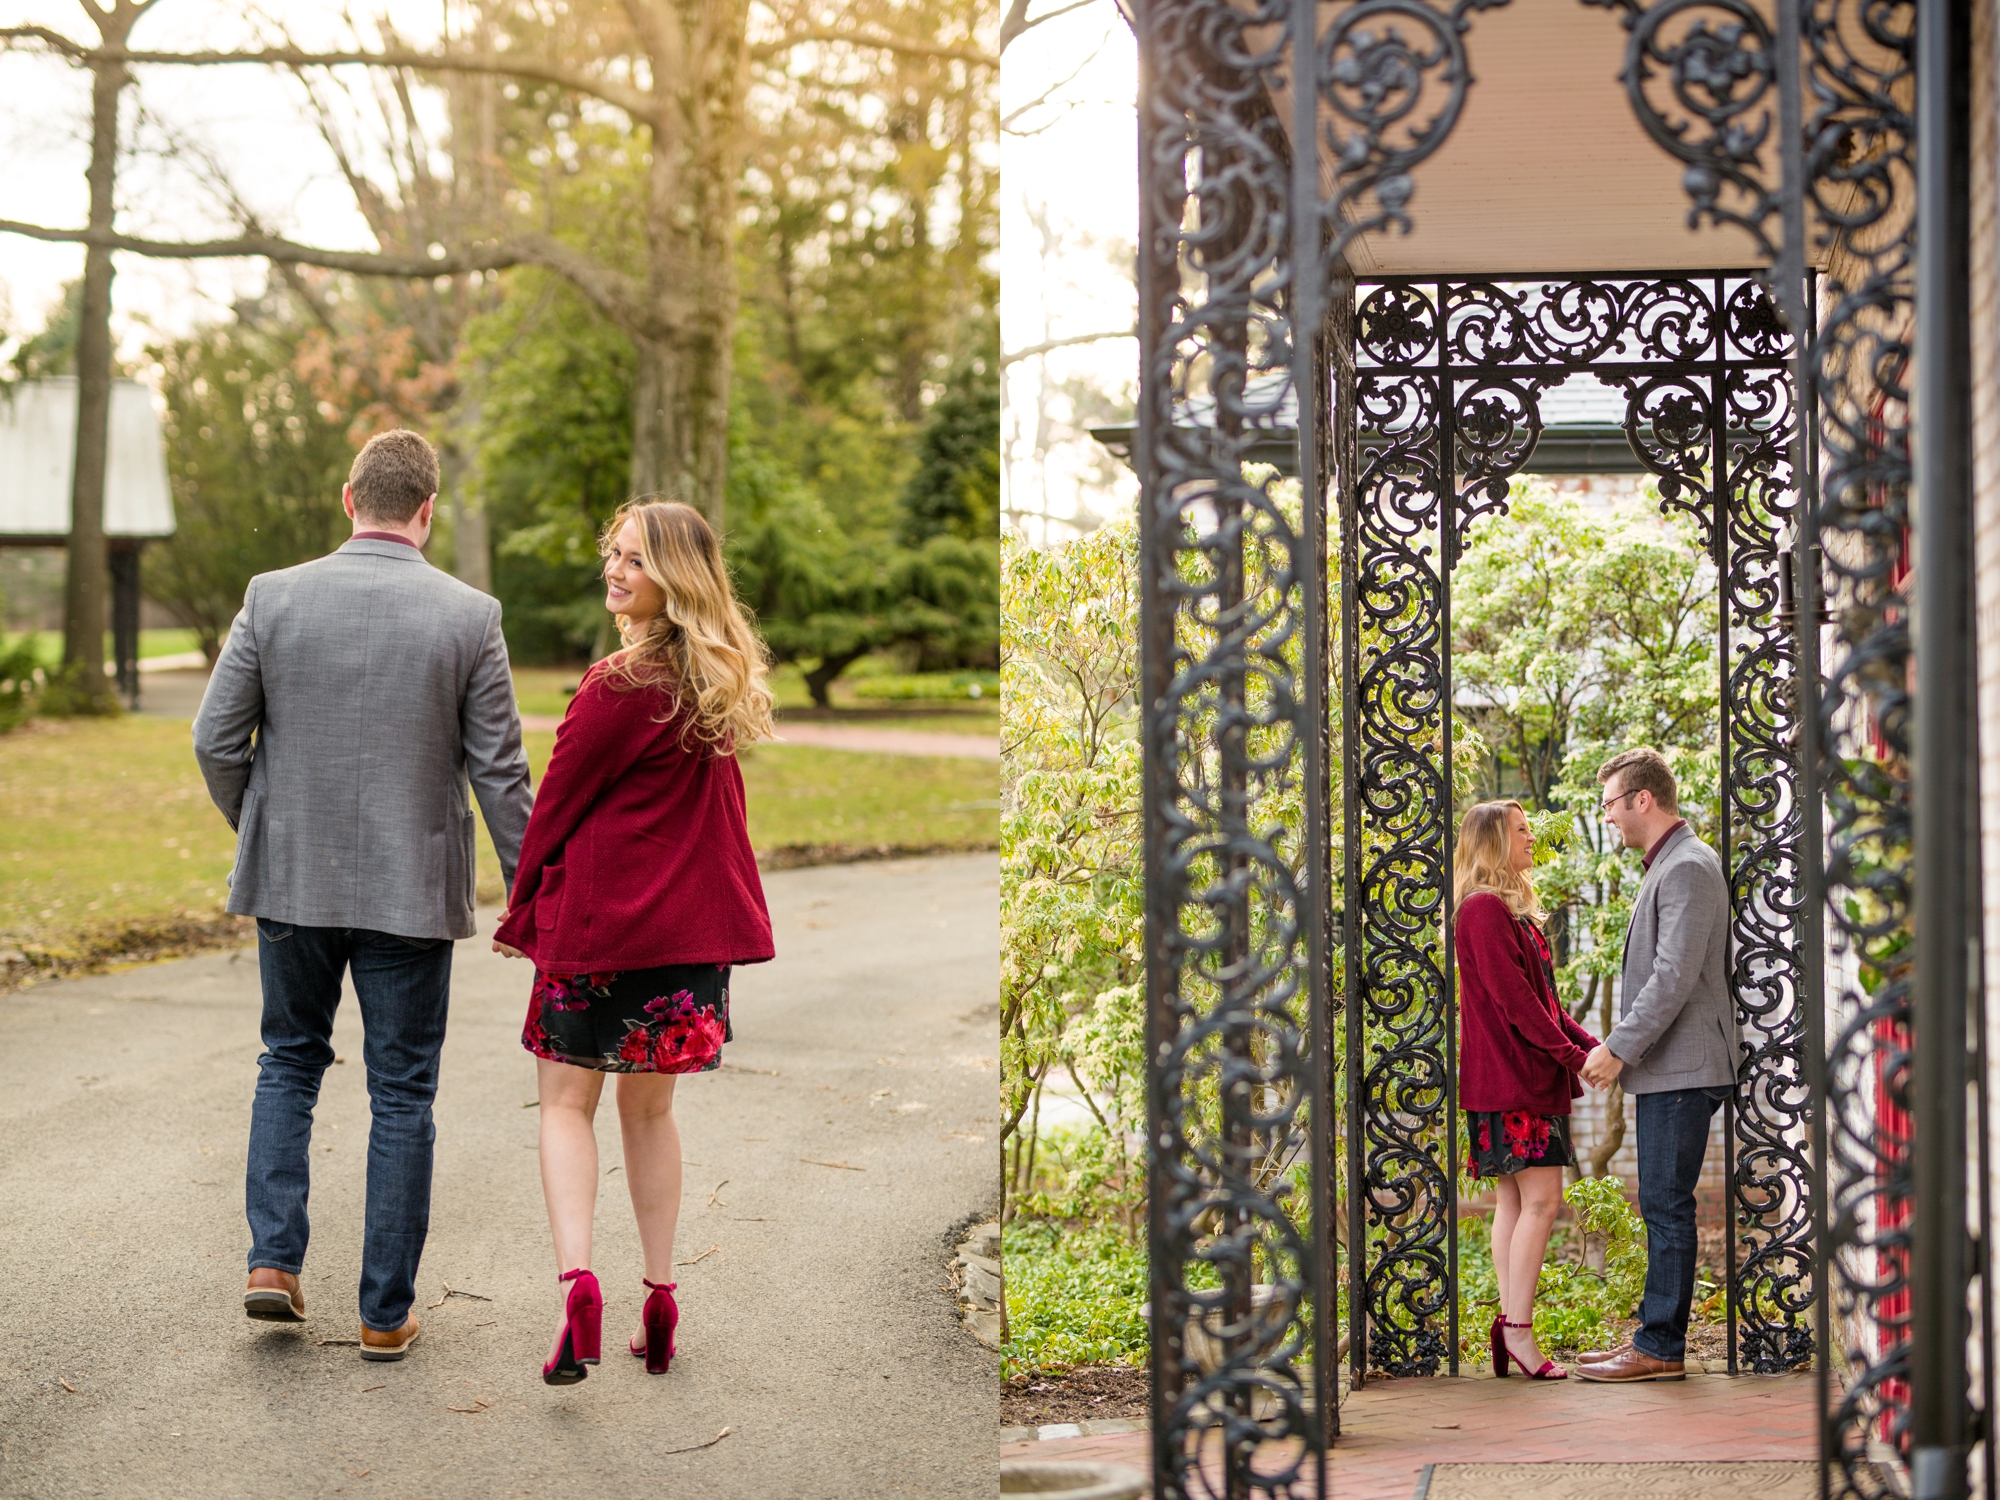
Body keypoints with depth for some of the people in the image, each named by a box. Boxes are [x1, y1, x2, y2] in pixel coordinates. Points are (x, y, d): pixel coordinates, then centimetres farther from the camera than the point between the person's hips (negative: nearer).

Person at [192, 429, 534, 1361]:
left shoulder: (273, 599, -5)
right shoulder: (469, 618, -8)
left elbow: (217, 739, -2)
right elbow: (499, 771, -6)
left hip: (294, 877, 1)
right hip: (412, 889, -1)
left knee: (289, 1063, 21)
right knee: (402, 1097, 8)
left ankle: (273, 1259, 9)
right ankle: (386, 1313, 11)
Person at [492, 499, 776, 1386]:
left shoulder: (621, 688, -16)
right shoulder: (718, 681, 5)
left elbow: (559, 802, -8)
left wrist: (521, 914, 4)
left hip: (600, 914, -6)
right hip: (691, 922, 6)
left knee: (566, 1103, 4)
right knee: (648, 1109, 16)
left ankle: (577, 1279, -14)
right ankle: (660, 1297, 17)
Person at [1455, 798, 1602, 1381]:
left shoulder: (1512, 911, 20)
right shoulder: (1486, 909, -12)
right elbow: (1512, 997, -17)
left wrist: (1591, 1044, 11)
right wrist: (1570, 1052, -14)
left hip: (1528, 1074, 10)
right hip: (1510, 1075, -10)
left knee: (1514, 1200, 8)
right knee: (1540, 1198, -12)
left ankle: (1509, 1326, 9)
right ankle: (1518, 1328, -11)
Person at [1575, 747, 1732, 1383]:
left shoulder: (1689, 867, -14)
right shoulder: (1668, 866, 20)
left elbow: (1674, 977, -21)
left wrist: (1618, 1049, -17)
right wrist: (1617, 1047, 17)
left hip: (1682, 1068, -10)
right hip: (1664, 1068, 10)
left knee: (1666, 1205, -8)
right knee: (1662, 1206, 12)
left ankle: (1660, 1348, -5)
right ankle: (1656, 1338, 17)